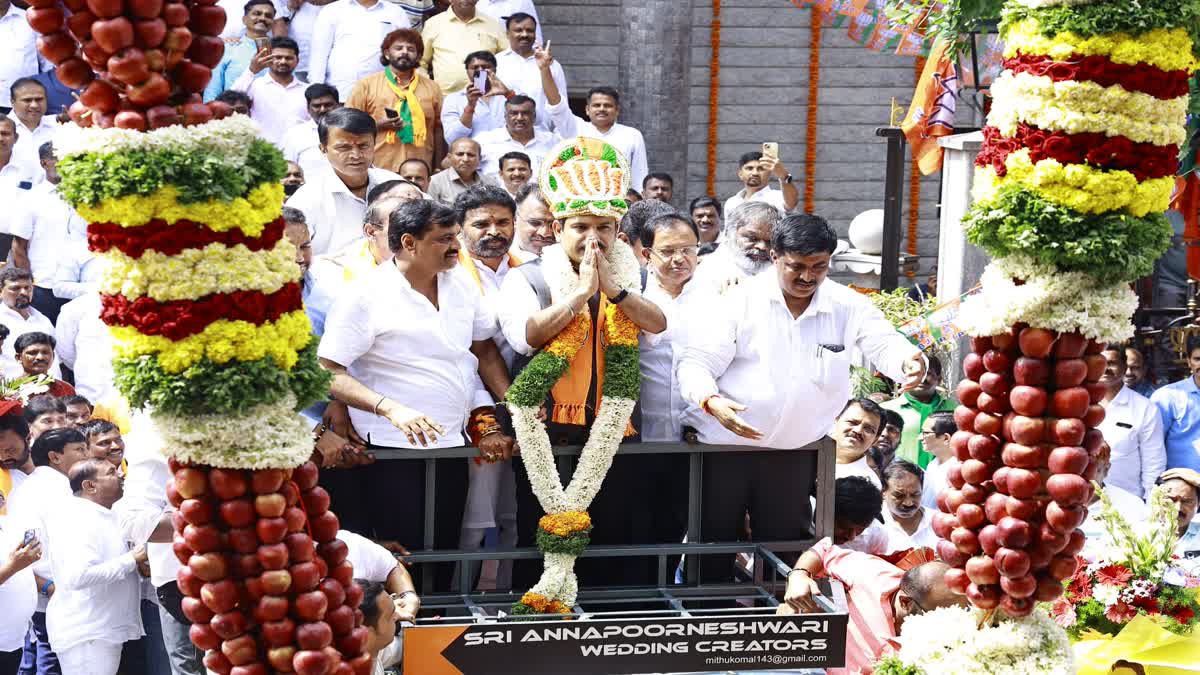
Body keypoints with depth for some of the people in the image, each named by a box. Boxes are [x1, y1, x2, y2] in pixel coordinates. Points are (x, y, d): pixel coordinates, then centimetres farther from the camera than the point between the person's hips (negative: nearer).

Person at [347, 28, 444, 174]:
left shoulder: (431, 87, 12)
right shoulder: (366, 85, 4)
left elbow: (437, 129, 14)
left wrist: (438, 169, 10)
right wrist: (377, 125, -12)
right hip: (379, 171, -2)